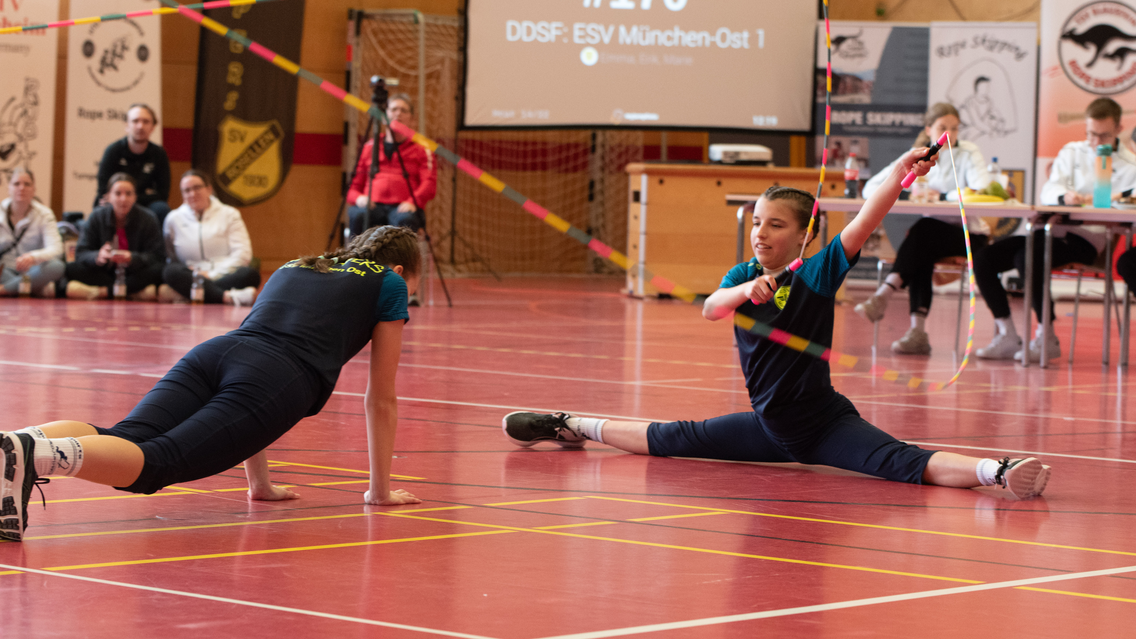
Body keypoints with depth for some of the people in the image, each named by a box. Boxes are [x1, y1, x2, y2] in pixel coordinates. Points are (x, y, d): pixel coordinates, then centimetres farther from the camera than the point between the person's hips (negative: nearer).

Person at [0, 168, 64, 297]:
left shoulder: (44, 215, -2)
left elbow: (56, 249, -18)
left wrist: (33, 257, -40)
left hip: (32, 272, 0)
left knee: (56, 266, -33)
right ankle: (38, 289, -29)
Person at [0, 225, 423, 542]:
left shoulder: (293, 269, 40)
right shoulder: (389, 283, 24)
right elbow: (381, 399, 27)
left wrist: (260, 483, 48)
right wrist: (380, 490, 37)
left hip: (214, 353, 6)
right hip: (281, 381, -6)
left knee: (121, 442, -14)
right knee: (157, 462, -24)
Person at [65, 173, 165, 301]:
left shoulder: (147, 219, -3)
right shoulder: (96, 217, 1)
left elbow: (157, 256, -11)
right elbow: (81, 253, -5)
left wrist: (132, 258, -30)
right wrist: (98, 257, -29)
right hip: (104, 274, 1)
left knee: (158, 270, -32)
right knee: (71, 269, -24)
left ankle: (102, 291, -29)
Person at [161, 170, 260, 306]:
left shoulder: (229, 215, 12)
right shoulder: (174, 219, 16)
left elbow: (243, 254, -1)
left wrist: (212, 275, -13)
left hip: (224, 276, 0)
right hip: (190, 277, 0)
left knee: (250, 274, -32)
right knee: (171, 271, -33)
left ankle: (180, 294, -37)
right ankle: (230, 297, -48)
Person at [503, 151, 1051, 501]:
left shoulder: (818, 274, -11)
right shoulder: (743, 276, 1)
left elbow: (863, 224, -26)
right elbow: (710, 308, -21)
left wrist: (898, 176, -42)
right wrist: (747, 291, -42)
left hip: (824, 425, -5)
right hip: (769, 424, 5)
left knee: (904, 464, -29)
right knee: (674, 441, 14)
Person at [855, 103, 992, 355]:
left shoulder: (969, 153, -3)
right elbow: (871, 189, 3)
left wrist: (941, 196, -23)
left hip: (969, 234, -3)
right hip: (933, 235, 3)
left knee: (924, 231, -33)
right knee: (921, 253, -32)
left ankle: (882, 296, -39)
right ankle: (918, 332, -37)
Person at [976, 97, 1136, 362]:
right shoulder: (1072, 152, 19)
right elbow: (1049, 191, 4)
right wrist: (1065, 196, -20)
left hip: (1087, 236, -5)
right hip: (1051, 228, 6)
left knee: (1028, 258, -33)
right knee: (984, 259, -13)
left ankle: (1047, 338, -22)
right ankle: (1007, 337, -8)